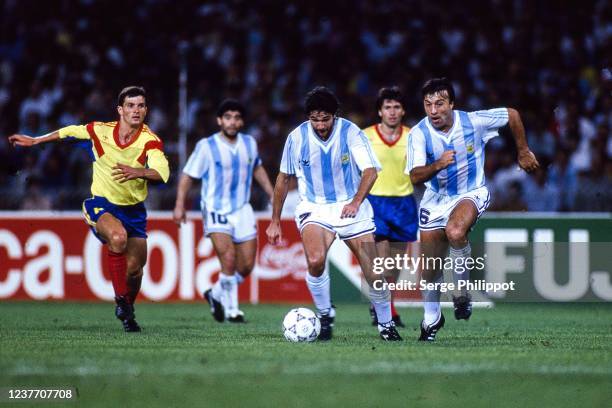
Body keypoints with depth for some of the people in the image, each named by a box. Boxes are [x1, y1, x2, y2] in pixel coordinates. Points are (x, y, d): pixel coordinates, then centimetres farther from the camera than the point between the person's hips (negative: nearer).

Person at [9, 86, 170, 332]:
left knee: (134, 268, -1)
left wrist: (137, 172, -52)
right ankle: (120, 298, -18)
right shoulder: (100, 131, -9)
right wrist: (34, 141, 20)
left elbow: (162, 172, -33)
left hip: (134, 210, 1)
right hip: (101, 205, -1)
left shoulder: (150, 141, -16)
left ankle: (128, 310, 31)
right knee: (118, 236, -34)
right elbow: (69, 131, 12)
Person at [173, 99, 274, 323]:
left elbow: (257, 169, 22)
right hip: (216, 212, -5)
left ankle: (217, 294, 29)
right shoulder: (206, 146, -11)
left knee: (246, 266, 4)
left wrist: (273, 194, 20)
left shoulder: (249, 143, 4)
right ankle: (231, 309, -6)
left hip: (242, 210, 5)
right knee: (229, 259, -21)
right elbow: (188, 175, -5)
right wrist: (179, 205, -12)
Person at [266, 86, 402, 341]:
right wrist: (275, 221, 9)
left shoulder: (350, 132, -12)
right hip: (314, 208, 0)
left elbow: (370, 170, -18)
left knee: (373, 271, -5)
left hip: (351, 207, 0)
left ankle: (386, 324, 18)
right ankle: (324, 315, -4)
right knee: (315, 261, -27)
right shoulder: (297, 137, -6)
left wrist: (356, 201, -37)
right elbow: (284, 178, 7)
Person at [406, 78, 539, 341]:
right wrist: (437, 165, -46)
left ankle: (462, 293, -13)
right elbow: (414, 176, -26)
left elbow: (512, 115, 0)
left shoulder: (473, 121, -18)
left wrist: (523, 152, 10)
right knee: (430, 268, 7)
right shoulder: (419, 134, -17)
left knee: (455, 231, -36)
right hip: (436, 199, 3)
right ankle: (431, 318, 35)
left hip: (471, 194, -3)